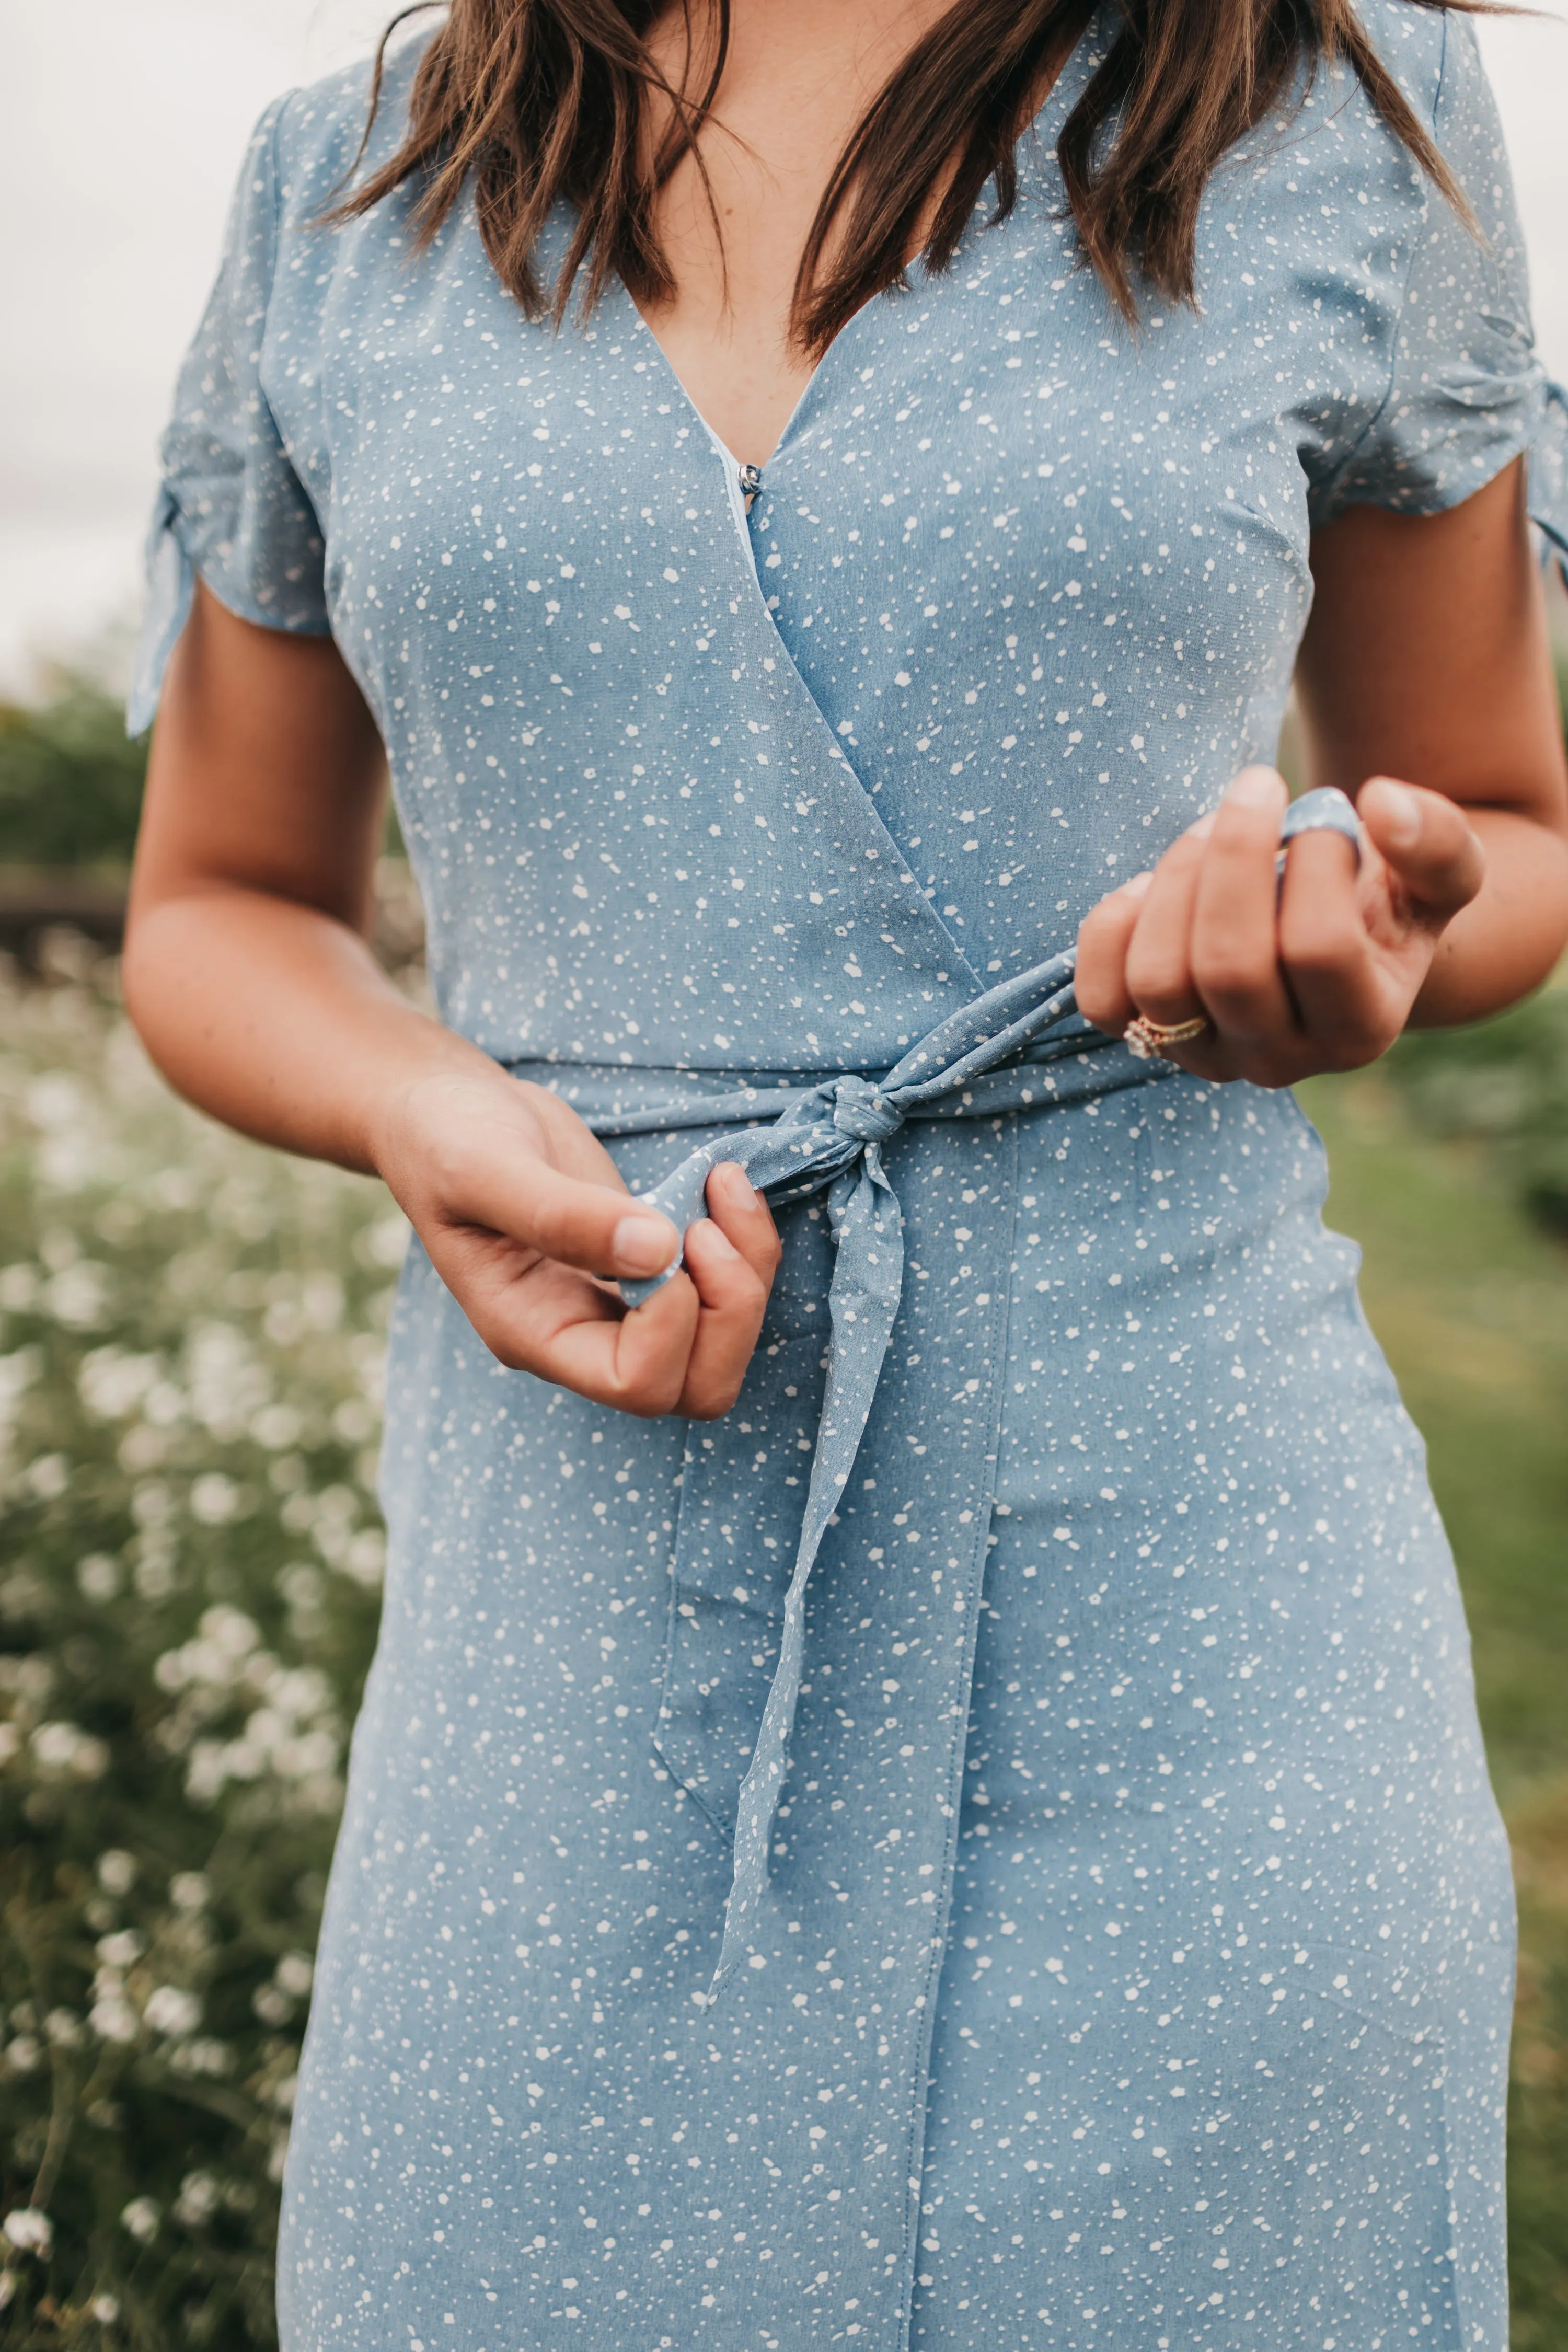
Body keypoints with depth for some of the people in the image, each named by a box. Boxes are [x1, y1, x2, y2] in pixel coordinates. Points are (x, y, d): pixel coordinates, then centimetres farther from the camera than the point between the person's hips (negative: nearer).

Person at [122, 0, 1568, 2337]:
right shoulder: (352, 194, 7)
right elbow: (222, 900, 15)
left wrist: (1362, 955, -10)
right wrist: (421, 1106, -8)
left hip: (1187, 1605, 0)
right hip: (574, 1611, 1)